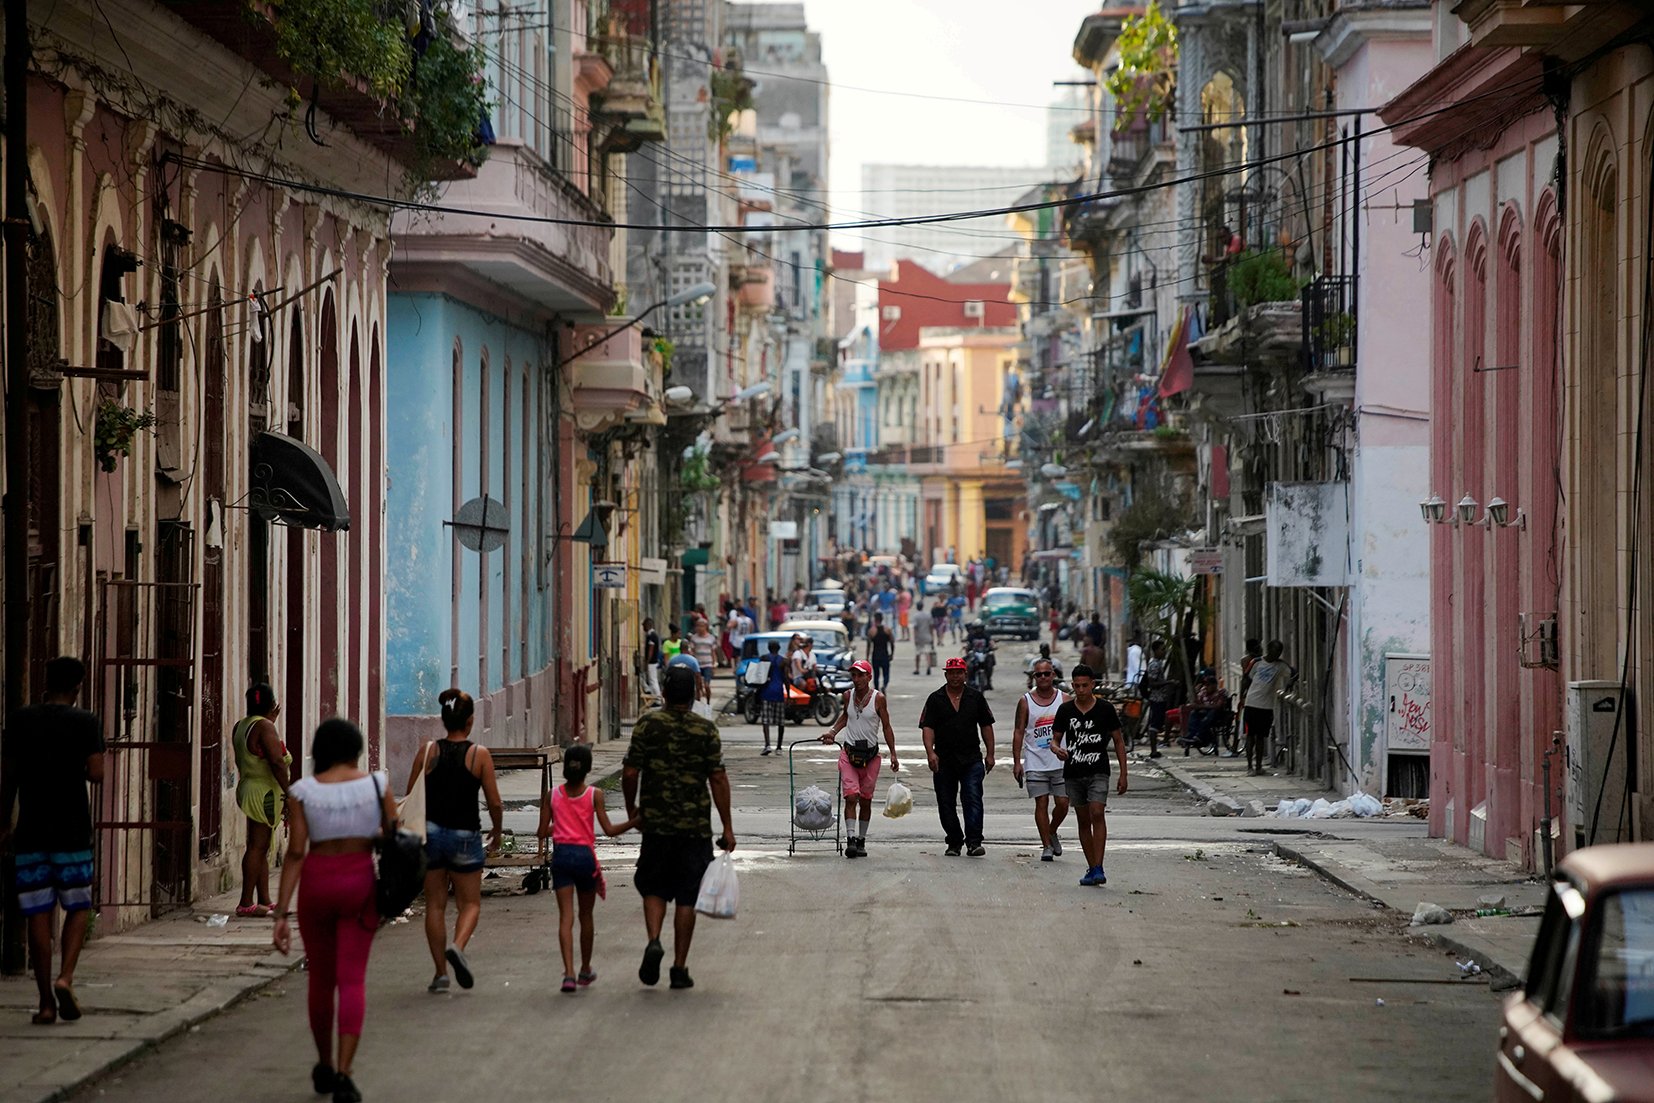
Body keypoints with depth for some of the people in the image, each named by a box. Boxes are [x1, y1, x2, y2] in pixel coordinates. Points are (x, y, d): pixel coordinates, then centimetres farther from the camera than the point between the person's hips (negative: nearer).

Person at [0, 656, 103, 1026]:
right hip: (72, 830, -2)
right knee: (78, 908, 12)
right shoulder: (85, 723, -3)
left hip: (31, 831, 2)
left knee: (37, 915, 4)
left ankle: (46, 1002, 3)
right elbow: (96, 774, -10)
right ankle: (65, 976, -10)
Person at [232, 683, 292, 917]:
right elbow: (276, 762, -21)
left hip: (248, 789, 9)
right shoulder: (265, 727, -14)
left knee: (261, 847, 12)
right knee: (257, 846, -8)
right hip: (264, 792, -9)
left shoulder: (240, 727, 13)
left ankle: (264, 900, 15)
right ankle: (246, 902, -9)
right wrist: (288, 793, -18)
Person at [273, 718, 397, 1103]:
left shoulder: (303, 791, -6)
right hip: (360, 883, -1)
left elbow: (295, 853, -9)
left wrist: (281, 915, -8)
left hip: (316, 883, 1)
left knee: (320, 978, 17)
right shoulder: (377, 784, -4)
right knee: (352, 980, -1)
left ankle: (324, 1067, 31)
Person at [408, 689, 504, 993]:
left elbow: (412, 797, 0)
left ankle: (441, 973, 10)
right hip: (465, 834, -2)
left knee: (435, 904, 10)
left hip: (430, 832, 2)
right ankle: (457, 945, -18)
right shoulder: (479, 755, -7)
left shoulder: (428, 751, -2)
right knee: (470, 903, 11)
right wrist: (497, 830, 13)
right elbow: (494, 802, -6)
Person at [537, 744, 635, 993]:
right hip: (585, 855, -1)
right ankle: (585, 970, 28)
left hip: (561, 855, 1)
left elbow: (543, 832, 2)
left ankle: (569, 973, -17)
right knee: (585, 916, 16)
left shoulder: (551, 795, 0)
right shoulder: (594, 794, -5)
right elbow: (609, 830, -8)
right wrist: (634, 822, 2)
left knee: (565, 916, -3)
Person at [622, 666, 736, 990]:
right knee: (686, 896, 6)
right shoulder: (705, 729, -3)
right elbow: (718, 779, -5)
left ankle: (653, 940, -11)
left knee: (654, 888, 15)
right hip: (695, 826, 0)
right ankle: (680, 968, 7)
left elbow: (629, 773, -5)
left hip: (656, 822, 0)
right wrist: (727, 827, 0)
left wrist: (631, 808, 12)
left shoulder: (647, 724, -3)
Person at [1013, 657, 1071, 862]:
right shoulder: (1025, 701, 1)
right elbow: (1019, 732, 3)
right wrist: (1016, 762, -2)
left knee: (1062, 803, 0)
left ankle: (1052, 833, 27)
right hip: (1036, 763, -1)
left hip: (1061, 762, 1)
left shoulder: (1064, 699, 3)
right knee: (1041, 803, -2)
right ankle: (1046, 845, 6)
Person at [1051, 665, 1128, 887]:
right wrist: (1057, 749, -15)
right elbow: (1055, 739, 10)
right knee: (1083, 821, 8)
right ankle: (1092, 869, 16)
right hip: (1073, 773, 3)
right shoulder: (1065, 710, 4)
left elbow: (1119, 741, 5)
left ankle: (1098, 869, -21)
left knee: (1097, 814, -18)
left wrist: (1123, 774, 2)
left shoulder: (1105, 709, -1)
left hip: (1098, 772, -3)